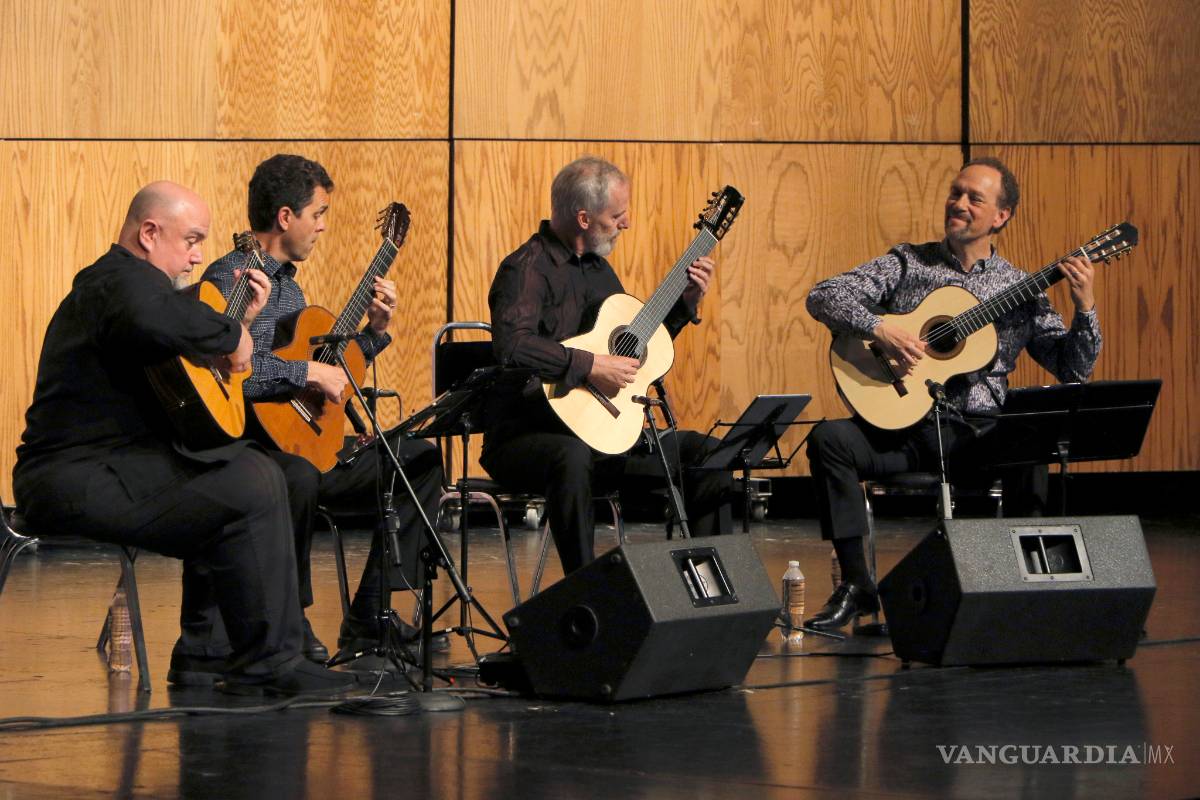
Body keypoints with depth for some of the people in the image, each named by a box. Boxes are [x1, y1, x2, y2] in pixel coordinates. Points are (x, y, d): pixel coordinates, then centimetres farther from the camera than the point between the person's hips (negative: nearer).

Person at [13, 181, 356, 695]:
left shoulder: (111, 280, 25)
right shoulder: (126, 280, -12)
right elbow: (156, 322, -38)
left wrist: (241, 319, 24)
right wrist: (230, 334, -22)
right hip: (80, 478, -12)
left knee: (254, 471, 19)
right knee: (252, 491, -21)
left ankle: (207, 652, 16)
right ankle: (268, 665, -15)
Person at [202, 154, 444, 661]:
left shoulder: (289, 286, 21)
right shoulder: (230, 278, -12)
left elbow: (327, 381, 26)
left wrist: (375, 330, 16)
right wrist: (308, 372, -24)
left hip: (306, 441, 10)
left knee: (420, 460, 8)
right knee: (296, 475, -41)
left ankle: (369, 618, 3)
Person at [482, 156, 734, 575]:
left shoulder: (597, 268, 16)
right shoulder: (528, 268, -14)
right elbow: (511, 344, -33)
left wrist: (686, 302, 16)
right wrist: (591, 366, -30)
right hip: (526, 437, -9)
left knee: (705, 452, 0)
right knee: (571, 457, -41)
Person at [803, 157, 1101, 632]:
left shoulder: (1020, 291, 11)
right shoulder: (908, 263, 9)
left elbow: (1073, 368, 7)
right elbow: (823, 297, -1)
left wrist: (1085, 309, -9)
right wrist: (879, 329, -17)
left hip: (976, 432, -1)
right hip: (903, 427, 1)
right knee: (828, 439, -27)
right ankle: (856, 585, -19)